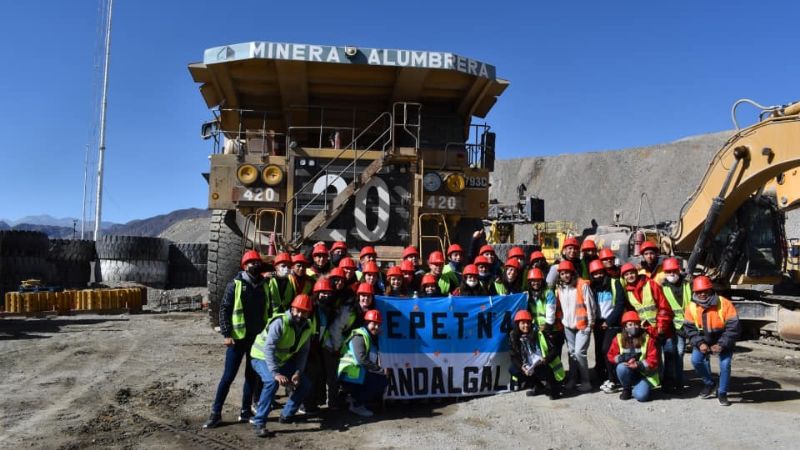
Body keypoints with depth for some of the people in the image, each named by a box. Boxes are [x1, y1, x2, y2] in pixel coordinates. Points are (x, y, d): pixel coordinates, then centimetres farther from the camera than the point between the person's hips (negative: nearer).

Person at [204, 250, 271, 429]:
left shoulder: (264, 286, 6)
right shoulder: (235, 285, -5)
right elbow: (224, 310, -6)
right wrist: (226, 334, -12)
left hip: (258, 338, 4)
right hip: (238, 338, -4)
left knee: (252, 375, 10)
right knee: (228, 376, -2)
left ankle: (245, 412, 21)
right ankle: (216, 413, 8)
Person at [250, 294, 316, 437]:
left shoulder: (308, 326, -7)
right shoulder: (280, 322, -28)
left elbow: (303, 352, -2)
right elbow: (268, 348, -36)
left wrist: (298, 372, -17)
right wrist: (276, 373, -44)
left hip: (283, 360, 7)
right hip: (262, 357, -7)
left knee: (304, 384, 0)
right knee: (272, 382, -34)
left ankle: (287, 415, 18)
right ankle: (259, 423, -24)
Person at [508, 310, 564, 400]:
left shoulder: (539, 334, -11)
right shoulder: (514, 337, -3)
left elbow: (554, 351, -10)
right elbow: (513, 357, -2)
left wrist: (545, 360, -29)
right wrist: (522, 367, -21)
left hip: (546, 367, -4)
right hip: (528, 368, 4)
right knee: (512, 369, -16)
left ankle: (555, 390, -3)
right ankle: (538, 386, 7)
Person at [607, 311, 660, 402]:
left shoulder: (647, 338, -7)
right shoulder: (619, 338, -2)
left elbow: (653, 359, -11)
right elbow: (611, 356, 0)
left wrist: (639, 364, -27)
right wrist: (622, 358, -21)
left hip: (644, 374, -2)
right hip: (628, 372, 2)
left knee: (641, 396, -27)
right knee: (621, 367, -33)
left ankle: (639, 387, 12)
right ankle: (627, 389, -4)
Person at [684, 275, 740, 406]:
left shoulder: (724, 304, -24)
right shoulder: (691, 307, -14)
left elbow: (733, 327, -21)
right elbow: (690, 328, -7)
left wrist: (722, 344, -27)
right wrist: (699, 343, -21)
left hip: (723, 340, -3)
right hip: (704, 340, 3)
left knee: (725, 364, -15)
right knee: (696, 360, -12)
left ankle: (722, 393, 6)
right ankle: (709, 383, 15)